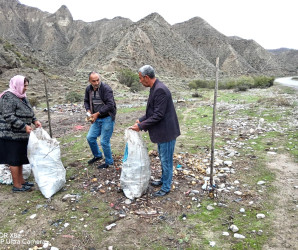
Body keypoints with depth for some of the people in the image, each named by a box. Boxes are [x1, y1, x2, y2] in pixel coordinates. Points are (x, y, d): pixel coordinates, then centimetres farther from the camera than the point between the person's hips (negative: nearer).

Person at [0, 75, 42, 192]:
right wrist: (24, 126, -25)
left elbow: (29, 111, 20)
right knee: (14, 159, 1)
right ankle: (16, 185, 12)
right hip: (11, 134, -9)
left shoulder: (21, 96, 11)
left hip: (21, 134, 9)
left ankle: (21, 180, 30)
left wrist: (34, 120, 5)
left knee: (20, 158, 17)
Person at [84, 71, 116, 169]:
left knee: (104, 141, -4)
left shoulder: (106, 88, -18)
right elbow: (86, 101, 17)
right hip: (97, 118, 7)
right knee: (90, 137, 12)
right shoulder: (88, 89, 3)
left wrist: (97, 113, -21)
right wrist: (89, 111, -3)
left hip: (107, 118, -7)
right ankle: (97, 155, 37)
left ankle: (109, 162, 17)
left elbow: (110, 104, -24)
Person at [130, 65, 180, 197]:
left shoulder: (160, 90, -23)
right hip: (162, 131, 10)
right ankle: (163, 180, 42)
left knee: (166, 160, 5)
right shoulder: (155, 88, 9)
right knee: (163, 158, 23)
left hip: (166, 131, -10)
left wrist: (141, 126, -17)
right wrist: (140, 120, 8)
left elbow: (158, 115, -25)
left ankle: (166, 187, 22)